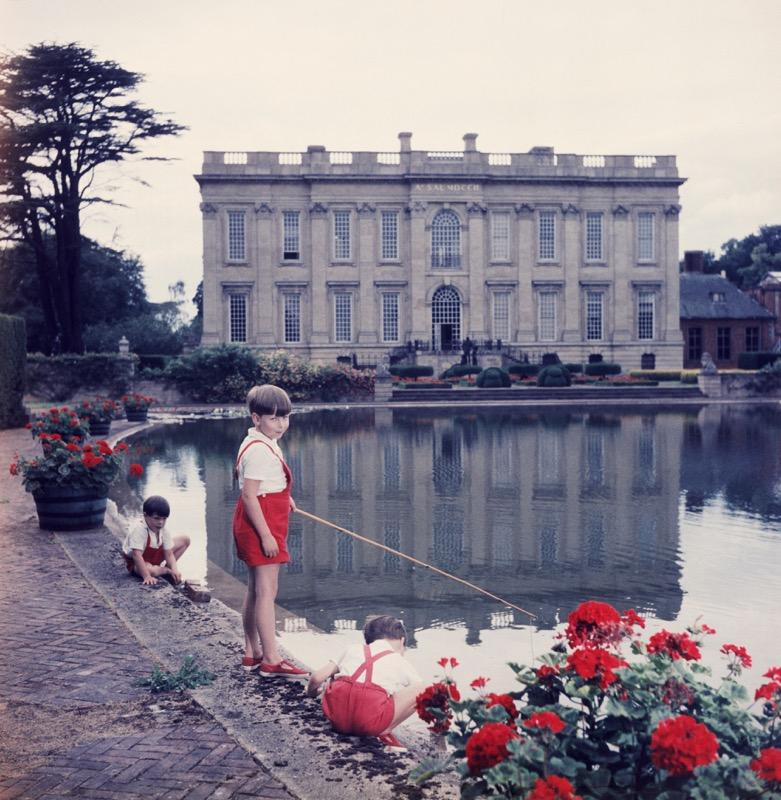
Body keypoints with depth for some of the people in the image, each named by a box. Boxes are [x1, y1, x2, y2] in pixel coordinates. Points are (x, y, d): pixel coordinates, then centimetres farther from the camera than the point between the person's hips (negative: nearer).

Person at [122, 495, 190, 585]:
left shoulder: (164, 531, -14)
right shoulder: (138, 530, -35)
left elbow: (169, 554, -13)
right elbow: (136, 555, -40)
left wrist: (175, 570, -32)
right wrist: (147, 577, -46)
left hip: (155, 556, 7)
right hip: (135, 563, -7)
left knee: (185, 540, 3)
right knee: (149, 569, -43)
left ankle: (164, 567, -2)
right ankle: (167, 571, -7)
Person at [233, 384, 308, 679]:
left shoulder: (264, 444, 13)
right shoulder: (259, 450, -20)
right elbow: (249, 494, -24)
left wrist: (282, 497, 25)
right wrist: (266, 535, -25)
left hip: (257, 524, 11)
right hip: (261, 524, -11)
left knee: (255, 589, 15)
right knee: (267, 591, -8)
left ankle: (252, 653, 24)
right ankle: (271, 660, -5)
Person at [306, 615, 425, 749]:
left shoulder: (353, 649, 27)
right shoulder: (401, 663, 23)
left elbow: (317, 677, 20)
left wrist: (311, 693, 42)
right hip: (370, 723, -4)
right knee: (419, 689, 11)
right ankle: (385, 731, 0)